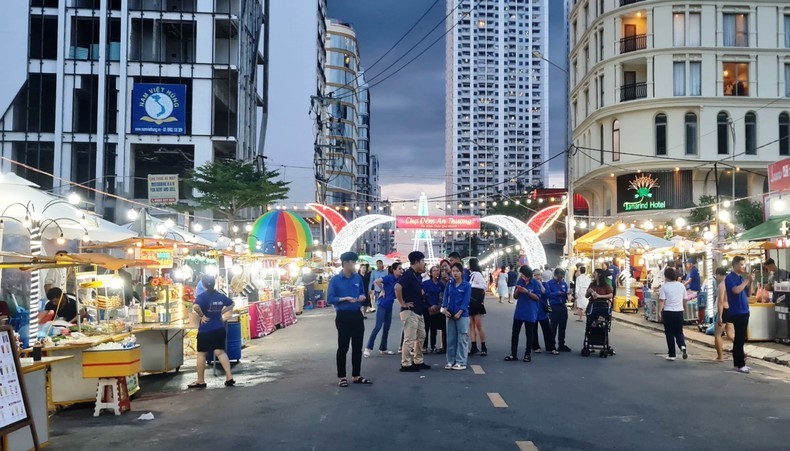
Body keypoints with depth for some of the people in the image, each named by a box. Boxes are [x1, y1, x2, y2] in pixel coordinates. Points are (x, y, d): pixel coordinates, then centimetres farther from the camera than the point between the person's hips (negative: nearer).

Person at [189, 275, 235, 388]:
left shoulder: (203, 296, -13)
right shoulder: (220, 296, 6)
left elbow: (195, 307, -32)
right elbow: (231, 304, 21)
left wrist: (202, 316, -16)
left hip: (206, 329, -5)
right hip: (220, 328, 5)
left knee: (201, 354, 7)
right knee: (220, 352, 9)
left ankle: (200, 381, 15)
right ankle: (229, 377, 0)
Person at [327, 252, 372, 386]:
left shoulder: (358, 278, 5)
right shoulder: (335, 279, -9)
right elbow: (330, 299, -12)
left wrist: (362, 296, -4)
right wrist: (346, 298, -22)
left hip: (357, 315, 5)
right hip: (343, 316, -5)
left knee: (357, 346, 11)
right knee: (343, 347, 2)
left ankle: (356, 376, 21)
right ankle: (342, 377, 12)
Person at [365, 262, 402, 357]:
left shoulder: (398, 280, 6)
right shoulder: (389, 277, -14)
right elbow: (376, 281, -27)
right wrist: (382, 291, -16)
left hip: (389, 306, 8)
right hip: (382, 304, -8)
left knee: (387, 328, 11)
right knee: (378, 326, -10)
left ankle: (383, 349, 20)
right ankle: (368, 348, -6)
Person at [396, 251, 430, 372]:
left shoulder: (418, 275, 12)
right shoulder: (408, 274, -16)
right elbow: (397, 287, -32)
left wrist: (421, 292, 10)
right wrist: (402, 303, -24)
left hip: (418, 311, 10)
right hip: (409, 311, -10)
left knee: (421, 337, 16)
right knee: (410, 338, -6)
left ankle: (418, 362, 25)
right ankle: (406, 364, 0)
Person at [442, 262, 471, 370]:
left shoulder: (466, 285, -3)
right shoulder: (449, 285, 8)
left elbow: (466, 301, -9)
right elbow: (445, 298, 5)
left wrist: (459, 313, -16)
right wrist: (445, 309, -11)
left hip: (462, 315, -4)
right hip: (450, 315, 4)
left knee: (462, 339, -1)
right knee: (451, 339, 8)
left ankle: (461, 362, 4)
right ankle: (451, 361, 16)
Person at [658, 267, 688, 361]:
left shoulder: (664, 287, -8)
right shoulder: (681, 286, 6)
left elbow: (662, 301, -14)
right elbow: (685, 300, 14)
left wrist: (659, 312, -12)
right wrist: (684, 308, 29)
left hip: (668, 312, -3)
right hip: (679, 311, 3)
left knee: (670, 334, 5)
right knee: (679, 332, 14)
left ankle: (671, 355, 9)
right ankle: (682, 346, -15)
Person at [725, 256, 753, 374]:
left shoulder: (741, 277, 15)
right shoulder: (730, 278, -10)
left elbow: (747, 294, 17)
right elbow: (736, 290, -25)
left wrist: (751, 282, 3)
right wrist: (747, 281, -15)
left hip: (744, 311, 8)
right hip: (736, 312, -8)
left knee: (740, 338, 11)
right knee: (740, 339, -8)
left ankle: (738, 363, 16)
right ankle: (740, 364, -5)